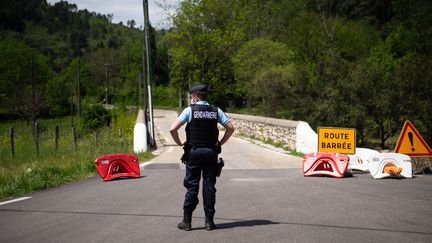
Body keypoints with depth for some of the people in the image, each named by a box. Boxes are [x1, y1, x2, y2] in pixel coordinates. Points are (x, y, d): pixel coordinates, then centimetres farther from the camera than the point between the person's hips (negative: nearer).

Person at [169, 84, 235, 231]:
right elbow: (230, 128, 4)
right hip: (211, 152, 2)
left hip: (193, 152, -2)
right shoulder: (216, 111, 5)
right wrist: (220, 143, 10)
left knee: (192, 186, 2)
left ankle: (187, 221, 3)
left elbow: (173, 129, -12)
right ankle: (209, 221, 6)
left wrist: (179, 143, 2)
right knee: (209, 186, 6)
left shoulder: (189, 110, -4)